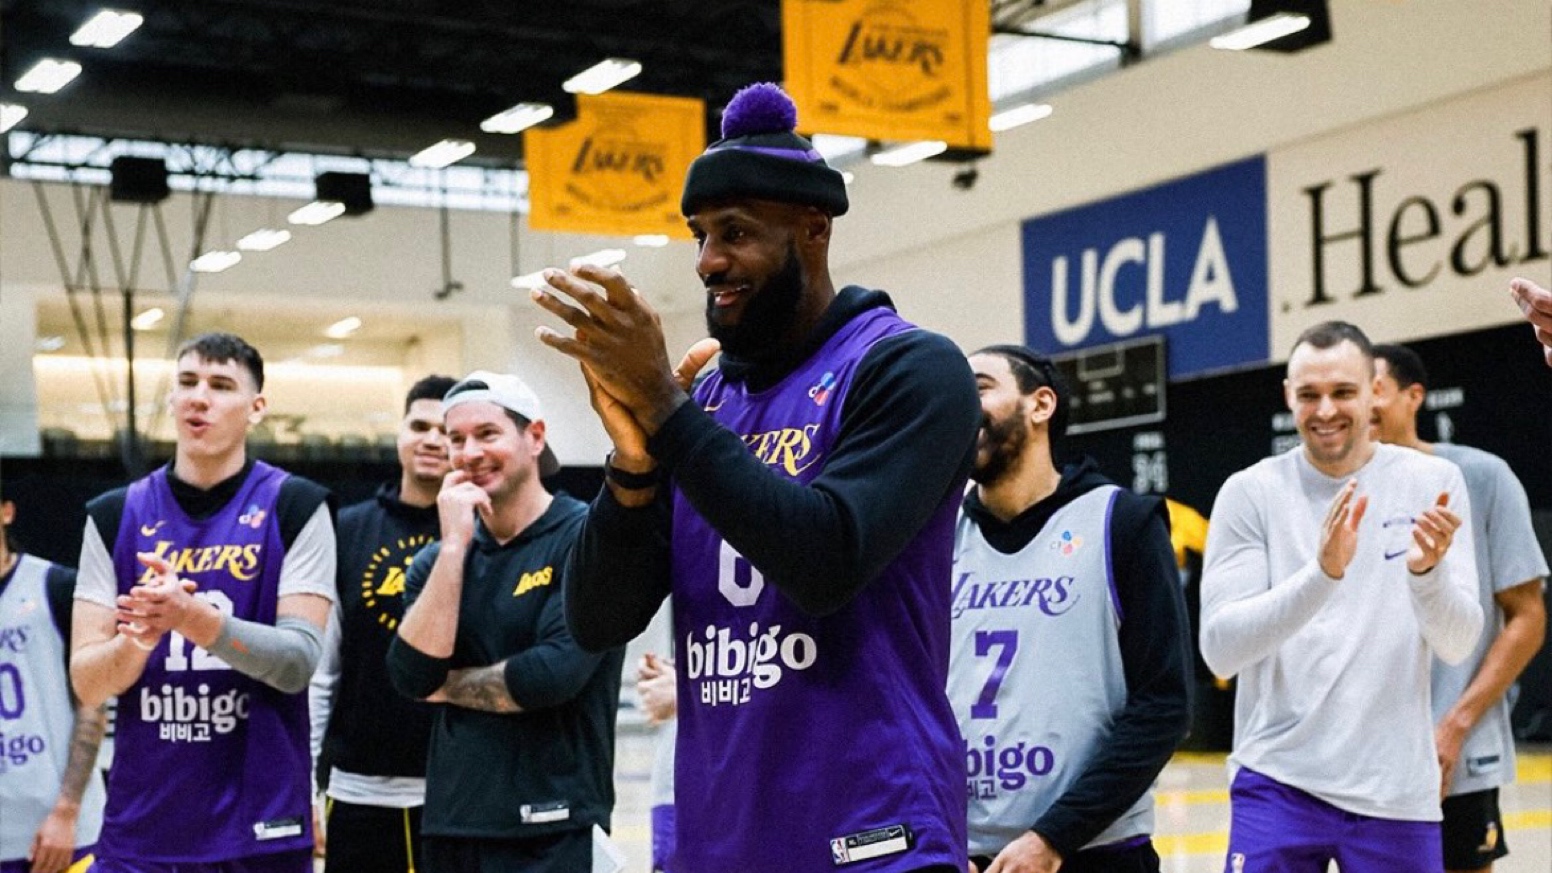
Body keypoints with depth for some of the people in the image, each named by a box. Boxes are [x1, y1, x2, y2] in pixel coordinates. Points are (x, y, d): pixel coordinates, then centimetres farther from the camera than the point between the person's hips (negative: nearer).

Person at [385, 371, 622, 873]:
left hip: (554, 831, -5)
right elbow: (412, 677, -5)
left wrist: (448, 685, -3)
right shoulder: (437, 558, 9)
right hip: (451, 827, 5)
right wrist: (455, 544, -8)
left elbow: (556, 672, -18)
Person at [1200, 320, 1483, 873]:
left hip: (1396, 790, 2)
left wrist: (1427, 570, -26)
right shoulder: (1251, 492, -3)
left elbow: (1457, 645, -5)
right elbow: (1219, 650, -12)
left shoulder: (1434, 484, 0)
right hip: (1277, 783, -1)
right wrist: (1323, 571, -26)